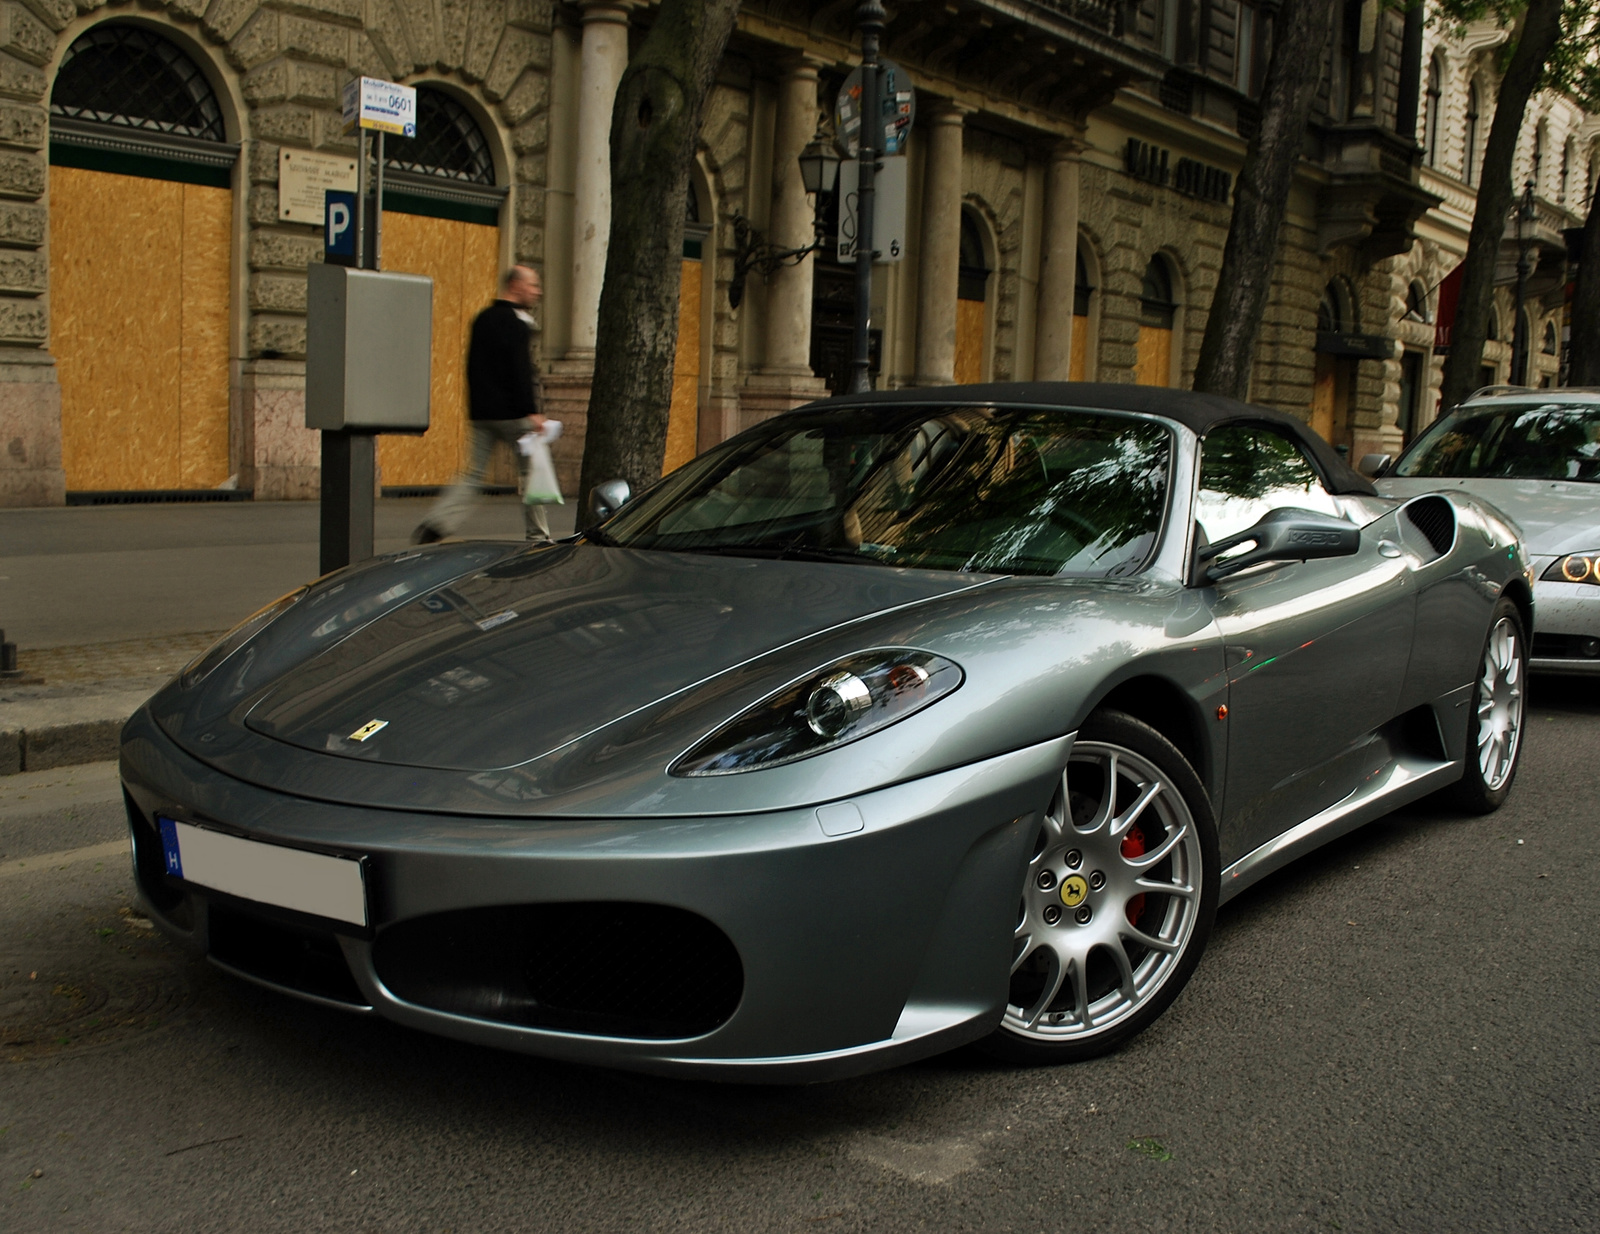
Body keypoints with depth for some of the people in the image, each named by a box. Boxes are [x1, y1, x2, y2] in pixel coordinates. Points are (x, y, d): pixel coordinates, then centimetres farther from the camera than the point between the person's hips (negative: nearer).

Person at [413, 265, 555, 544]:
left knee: (473, 476, 6)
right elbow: (520, 371, -18)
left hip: (480, 413, 7)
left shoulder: (482, 319, 16)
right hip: (511, 413, -7)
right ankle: (537, 537, 9)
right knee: (532, 470, 5)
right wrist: (532, 411, -20)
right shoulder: (514, 323, -10)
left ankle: (434, 524, -8)